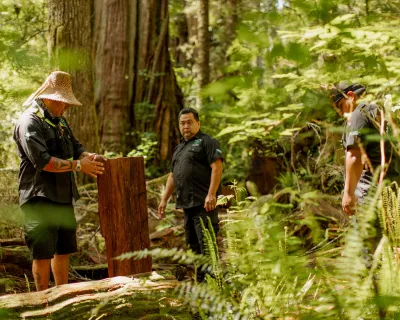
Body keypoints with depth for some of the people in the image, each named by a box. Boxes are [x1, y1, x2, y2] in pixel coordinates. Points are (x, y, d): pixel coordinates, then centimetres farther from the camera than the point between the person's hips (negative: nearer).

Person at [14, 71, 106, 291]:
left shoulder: (59, 121, 16)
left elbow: (75, 147, 23)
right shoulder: (29, 122, -14)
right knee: (43, 252, -4)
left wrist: (89, 156, -1)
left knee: (63, 249, 15)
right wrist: (78, 165, -20)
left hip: (63, 196, 9)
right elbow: (42, 161, -23)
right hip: (40, 198, -9)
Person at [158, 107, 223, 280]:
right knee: (192, 243, 10)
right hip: (187, 203, 9)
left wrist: (211, 194, -22)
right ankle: (200, 279, 16)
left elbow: (217, 168, -13)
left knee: (206, 243, -12)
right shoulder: (179, 148, 23)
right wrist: (164, 199, 21)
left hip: (204, 203, -9)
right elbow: (172, 176, 28)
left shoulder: (207, 142, -2)